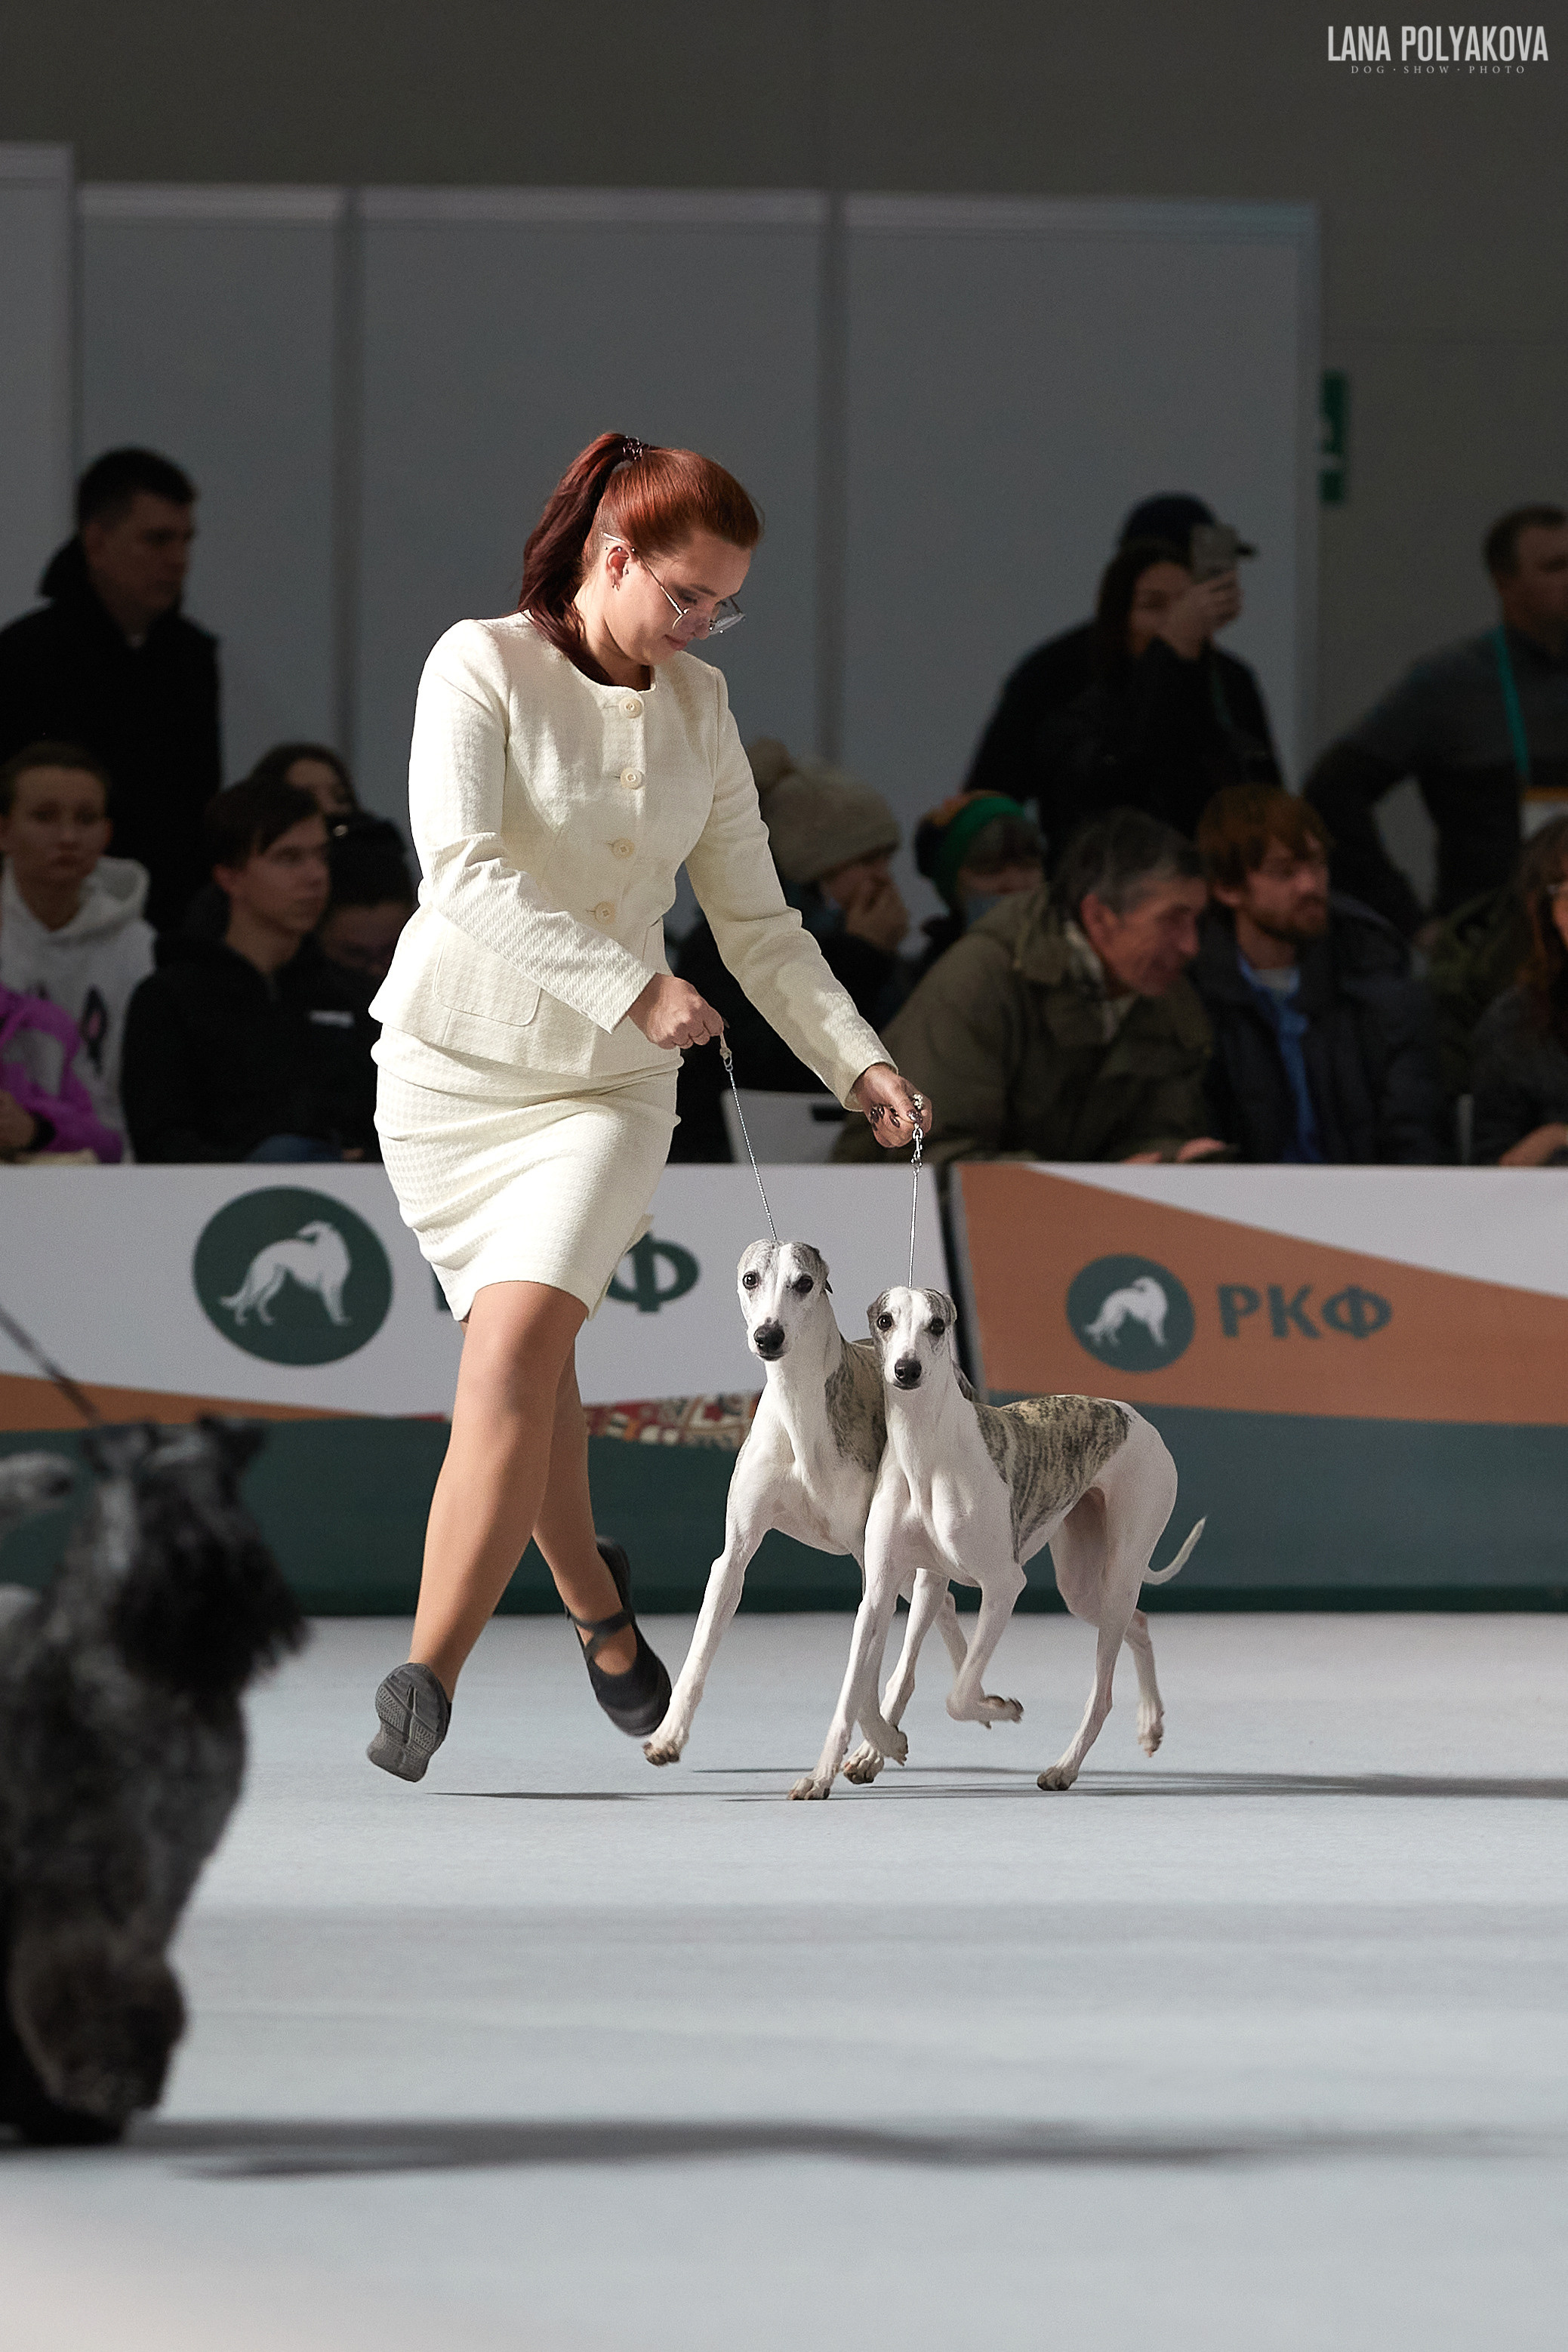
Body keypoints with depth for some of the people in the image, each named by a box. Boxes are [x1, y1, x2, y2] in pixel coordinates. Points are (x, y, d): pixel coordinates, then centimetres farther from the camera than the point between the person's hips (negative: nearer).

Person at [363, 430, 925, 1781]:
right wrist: (631, 987, -26)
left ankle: (428, 1682, -23)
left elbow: (758, 922, 12)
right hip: (454, 1066, -1)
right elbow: (463, 867, -20)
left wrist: (857, 1061, 1)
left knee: (517, 1346, -18)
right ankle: (595, 1602, 34)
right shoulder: (483, 665, -8)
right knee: (528, 1367, 7)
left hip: (609, 1086, 2)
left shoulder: (700, 710, 7)